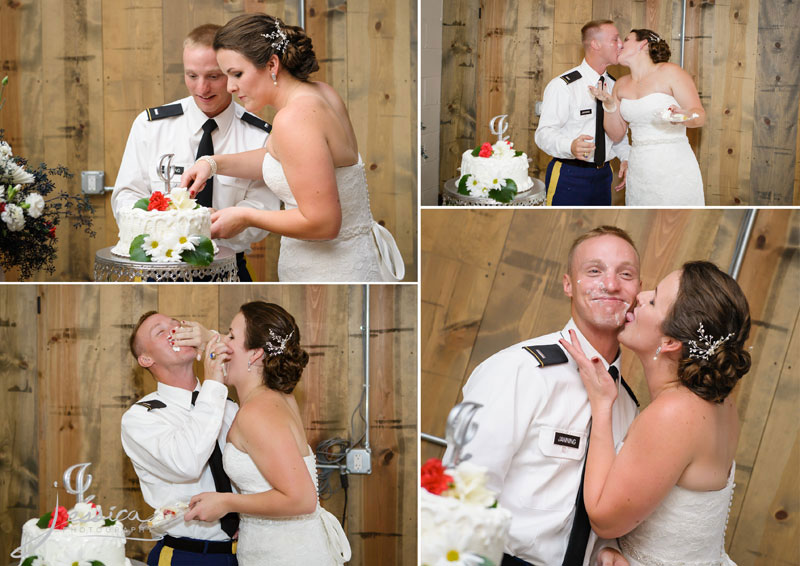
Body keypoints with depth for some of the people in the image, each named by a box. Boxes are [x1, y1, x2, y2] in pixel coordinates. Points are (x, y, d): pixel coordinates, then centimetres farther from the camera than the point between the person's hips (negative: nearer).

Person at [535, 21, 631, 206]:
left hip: (603, 176, 7)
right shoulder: (562, 86, -13)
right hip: (569, 177, -7)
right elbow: (544, 133, -19)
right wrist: (571, 147, -39)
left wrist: (625, 157, 3)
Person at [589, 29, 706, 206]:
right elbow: (616, 134, 12)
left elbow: (700, 115, -7)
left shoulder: (669, 72, -5)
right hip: (639, 169, 5)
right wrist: (609, 104, -4)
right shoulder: (621, 85, 12)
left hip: (673, 170, -5)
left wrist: (683, 116, -30)